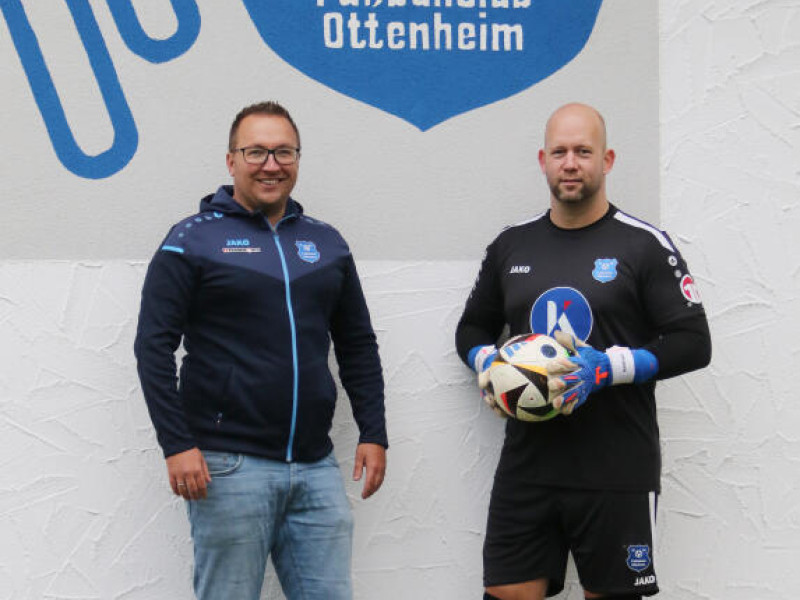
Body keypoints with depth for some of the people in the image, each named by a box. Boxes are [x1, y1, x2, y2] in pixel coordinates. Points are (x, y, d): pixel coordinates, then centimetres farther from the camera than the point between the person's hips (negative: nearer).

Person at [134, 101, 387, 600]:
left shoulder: (326, 242, 14)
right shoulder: (193, 240, 0)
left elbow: (358, 345, 19)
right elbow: (154, 346, -5)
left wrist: (373, 433, 11)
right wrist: (177, 444, -12)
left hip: (316, 466, 4)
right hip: (229, 466, -4)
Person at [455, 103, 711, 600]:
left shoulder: (644, 245, -1)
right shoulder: (511, 246, 11)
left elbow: (693, 343, -5)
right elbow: (472, 329, 22)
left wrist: (609, 368, -18)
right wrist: (488, 363, -1)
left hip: (618, 475, -3)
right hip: (525, 464, 3)